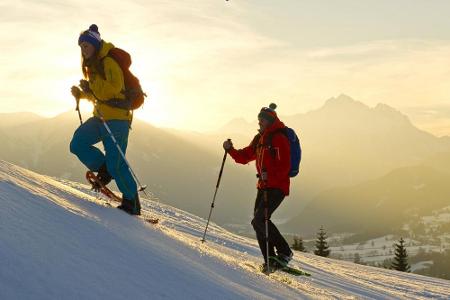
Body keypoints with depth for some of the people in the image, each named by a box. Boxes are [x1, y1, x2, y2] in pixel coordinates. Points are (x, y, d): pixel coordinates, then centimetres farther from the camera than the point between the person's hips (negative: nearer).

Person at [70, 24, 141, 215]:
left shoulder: (108, 63, -13)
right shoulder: (92, 65, 17)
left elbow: (114, 88, -25)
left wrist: (91, 86, -22)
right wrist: (81, 94, 7)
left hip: (117, 118, -9)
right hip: (100, 117, 9)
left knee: (115, 163, -10)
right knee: (77, 144, -4)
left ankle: (132, 202, 1)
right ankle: (104, 170, 11)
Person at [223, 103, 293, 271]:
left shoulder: (279, 139, -11)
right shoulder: (259, 139, 16)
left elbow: (284, 167, -18)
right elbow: (244, 157, 20)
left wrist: (270, 175, -32)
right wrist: (230, 150, 4)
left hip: (277, 187, -9)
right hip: (263, 186, 9)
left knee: (260, 220, -17)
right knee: (259, 221, 5)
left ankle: (284, 252, -6)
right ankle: (270, 260, 12)